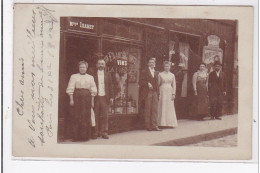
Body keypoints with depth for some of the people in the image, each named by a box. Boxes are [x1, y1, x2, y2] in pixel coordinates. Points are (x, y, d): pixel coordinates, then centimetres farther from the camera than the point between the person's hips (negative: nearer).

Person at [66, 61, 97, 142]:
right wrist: (71, 99, -7)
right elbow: (70, 89, 2)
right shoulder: (74, 76, 8)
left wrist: (92, 101, 6)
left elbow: (93, 90, 12)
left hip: (87, 98, 2)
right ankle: (76, 136, -1)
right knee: (77, 117, -4)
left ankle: (85, 135, 5)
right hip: (77, 97, -2)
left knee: (86, 116, -1)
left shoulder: (90, 77, 14)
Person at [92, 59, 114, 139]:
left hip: (105, 97, 1)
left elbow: (110, 86, 11)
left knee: (105, 116, 1)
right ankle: (96, 132, 6)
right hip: (96, 97, -1)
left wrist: (111, 97, 4)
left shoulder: (107, 75, 12)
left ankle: (104, 132, 6)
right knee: (96, 116, -1)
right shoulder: (93, 75, 5)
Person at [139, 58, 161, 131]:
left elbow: (156, 83, 19)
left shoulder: (156, 72, 18)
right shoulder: (144, 72, 3)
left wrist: (157, 92, 9)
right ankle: (148, 126, 5)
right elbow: (141, 82, -4)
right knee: (148, 109, -1)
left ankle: (154, 126, 4)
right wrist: (147, 84, -19)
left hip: (155, 92, 5)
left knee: (155, 109, 1)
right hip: (148, 93, -4)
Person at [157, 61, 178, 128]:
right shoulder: (160, 74, 5)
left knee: (170, 107, 2)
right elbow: (158, 84, 4)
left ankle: (170, 123, 7)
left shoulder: (172, 75, 10)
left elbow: (174, 85, 8)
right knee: (162, 107, -3)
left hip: (170, 92, 2)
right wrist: (158, 93, -4)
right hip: (162, 91, -2)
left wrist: (173, 94, -2)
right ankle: (162, 123, 0)